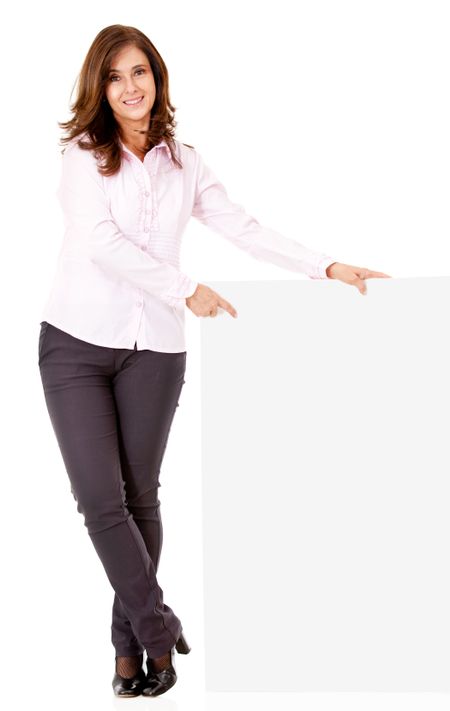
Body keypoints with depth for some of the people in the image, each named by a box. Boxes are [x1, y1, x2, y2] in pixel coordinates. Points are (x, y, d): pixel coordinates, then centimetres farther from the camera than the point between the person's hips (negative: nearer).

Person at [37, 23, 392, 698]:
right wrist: (187, 289, -13)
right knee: (100, 499, -8)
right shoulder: (83, 154, 1)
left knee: (141, 496, 6)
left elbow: (244, 228, 11)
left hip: (154, 349, 2)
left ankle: (131, 643, 19)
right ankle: (158, 628, 7)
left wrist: (326, 266, 6)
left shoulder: (184, 163, 11)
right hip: (78, 341, -2)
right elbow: (101, 241, -12)